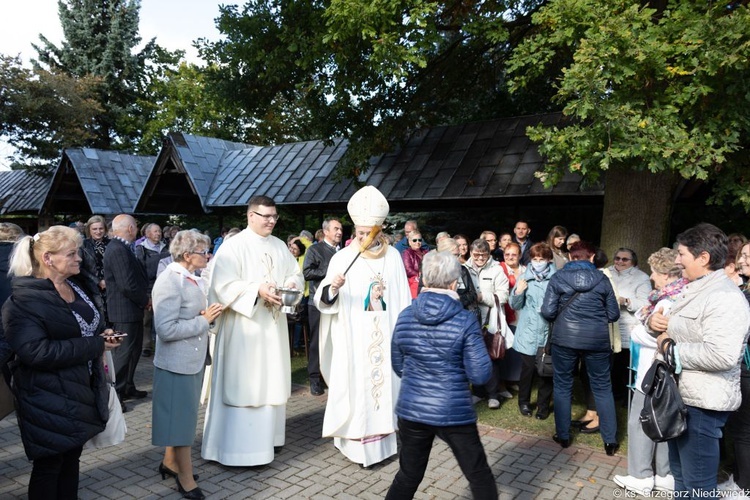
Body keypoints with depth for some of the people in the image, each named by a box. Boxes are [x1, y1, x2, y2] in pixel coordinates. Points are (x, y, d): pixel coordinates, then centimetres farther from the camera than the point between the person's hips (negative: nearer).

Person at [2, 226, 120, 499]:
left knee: (72, 457, 20)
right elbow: (35, 352, -27)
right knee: (49, 465, 9)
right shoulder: (24, 299, -18)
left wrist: (103, 334, -2)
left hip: (81, 390, 8)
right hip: (49, 399, -8)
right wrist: (95, 345, -24)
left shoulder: (75, 285, 7)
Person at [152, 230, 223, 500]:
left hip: (193, 360, 9)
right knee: (181, 419, 5)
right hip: (176, 363, -9)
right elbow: (166, 329, -27)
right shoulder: (169, 282, -21)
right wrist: (204, 321, -21)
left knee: (184, 416, 21)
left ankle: (169, 462, 40)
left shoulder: (194, 280, 5)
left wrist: (210, 315, -3)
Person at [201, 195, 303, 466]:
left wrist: (291, 284, -10)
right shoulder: (233, 245, -8)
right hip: (243, 328, -6)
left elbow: (296, 274, 12)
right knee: (242, 384, -3)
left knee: (271, 381, 13)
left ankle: (265, 436, 28)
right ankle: (236, 444, 7)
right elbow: (224, 285, -16)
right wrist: (257, 290, -26)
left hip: (273, 325, 7)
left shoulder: (280, 246, 11)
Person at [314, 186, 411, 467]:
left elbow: (403, 298, 6)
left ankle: (383, 438, 26)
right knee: (356, 387, 0)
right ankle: (358, 444, 14)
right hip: (353, 338, -2)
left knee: (385, 383, 10)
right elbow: (324, 300, -12)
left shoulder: (393, 256, 2)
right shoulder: (342, 258, -6)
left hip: (385, 336, 3)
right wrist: (332, 288, -34)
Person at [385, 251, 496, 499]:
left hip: (411, 410, 3)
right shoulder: (464, 320, -14)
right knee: (479, 476, 15)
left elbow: (398, 367, 8)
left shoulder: (405, 316, -3)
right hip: (454, 412, -3)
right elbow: (481, 375, -13)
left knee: (408, 476, 19)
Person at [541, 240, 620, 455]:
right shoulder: (602, 279, 0)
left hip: (564, 339, -1)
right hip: (597, 340, 1)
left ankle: (563, 436, 21)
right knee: (602, 388, 14)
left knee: (562, 387, 14)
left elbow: (547, 312, -7)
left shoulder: (557, 278, -3)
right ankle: (610, 440, 20)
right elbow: (614, 315, 3)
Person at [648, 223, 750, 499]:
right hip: (680, 396, 10)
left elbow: (722, 355, -33)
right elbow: (674, 327, 23)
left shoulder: (724, 298, -21)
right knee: (680, 473, 24)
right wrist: (654, 320, 0)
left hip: (701, 404, -10)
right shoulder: (693, 289, 13)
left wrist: (672, 348, -21)